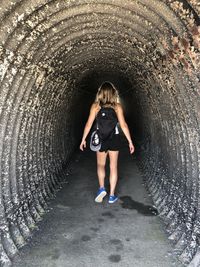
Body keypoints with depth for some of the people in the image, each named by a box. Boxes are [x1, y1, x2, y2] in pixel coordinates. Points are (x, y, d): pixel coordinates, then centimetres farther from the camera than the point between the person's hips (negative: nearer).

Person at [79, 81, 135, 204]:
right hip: (114, 138, 0)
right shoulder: (117, 106, -5)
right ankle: (112, 195, 16)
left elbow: (89, 124, -5)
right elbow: (123, 125, -10)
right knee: (113, 167, 10)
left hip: (100, 138, 0)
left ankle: (102, 188, 4)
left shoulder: (95, 106, -4)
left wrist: (83, 139, 5)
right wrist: (130, 141, -5)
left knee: (101, 165, 20)